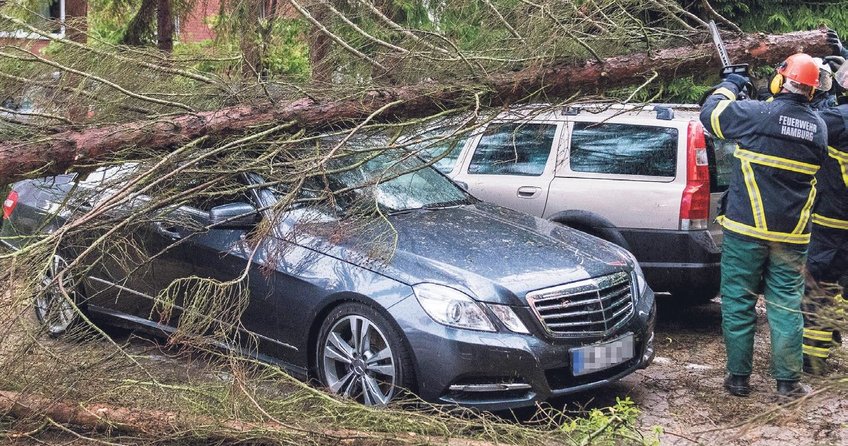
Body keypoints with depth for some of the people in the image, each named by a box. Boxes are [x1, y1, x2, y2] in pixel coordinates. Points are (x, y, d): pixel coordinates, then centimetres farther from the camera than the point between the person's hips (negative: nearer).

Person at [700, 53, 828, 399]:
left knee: (739, 302, 6)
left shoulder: (757, 114, -13)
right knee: (786, 305, 8)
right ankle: (788, 382, 10)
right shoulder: (818, 127, 4)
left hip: (747, 229, -3)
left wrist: (728, 87, 19)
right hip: (792, 235, 4)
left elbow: (710, 114, 0)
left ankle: (739, 377, 11)